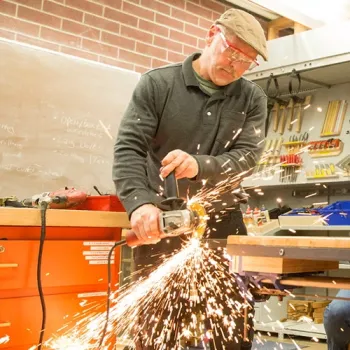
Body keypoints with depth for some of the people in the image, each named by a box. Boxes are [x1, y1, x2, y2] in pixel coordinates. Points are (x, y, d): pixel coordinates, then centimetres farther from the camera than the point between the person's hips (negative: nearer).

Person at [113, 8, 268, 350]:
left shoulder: (252, 99, 4)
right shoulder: (157, 84, -2)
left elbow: (247, 155, -7)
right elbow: (128, 147, -9)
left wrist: (200, 166, -27)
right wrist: (140, 202, -26)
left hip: (221, 222, 2)